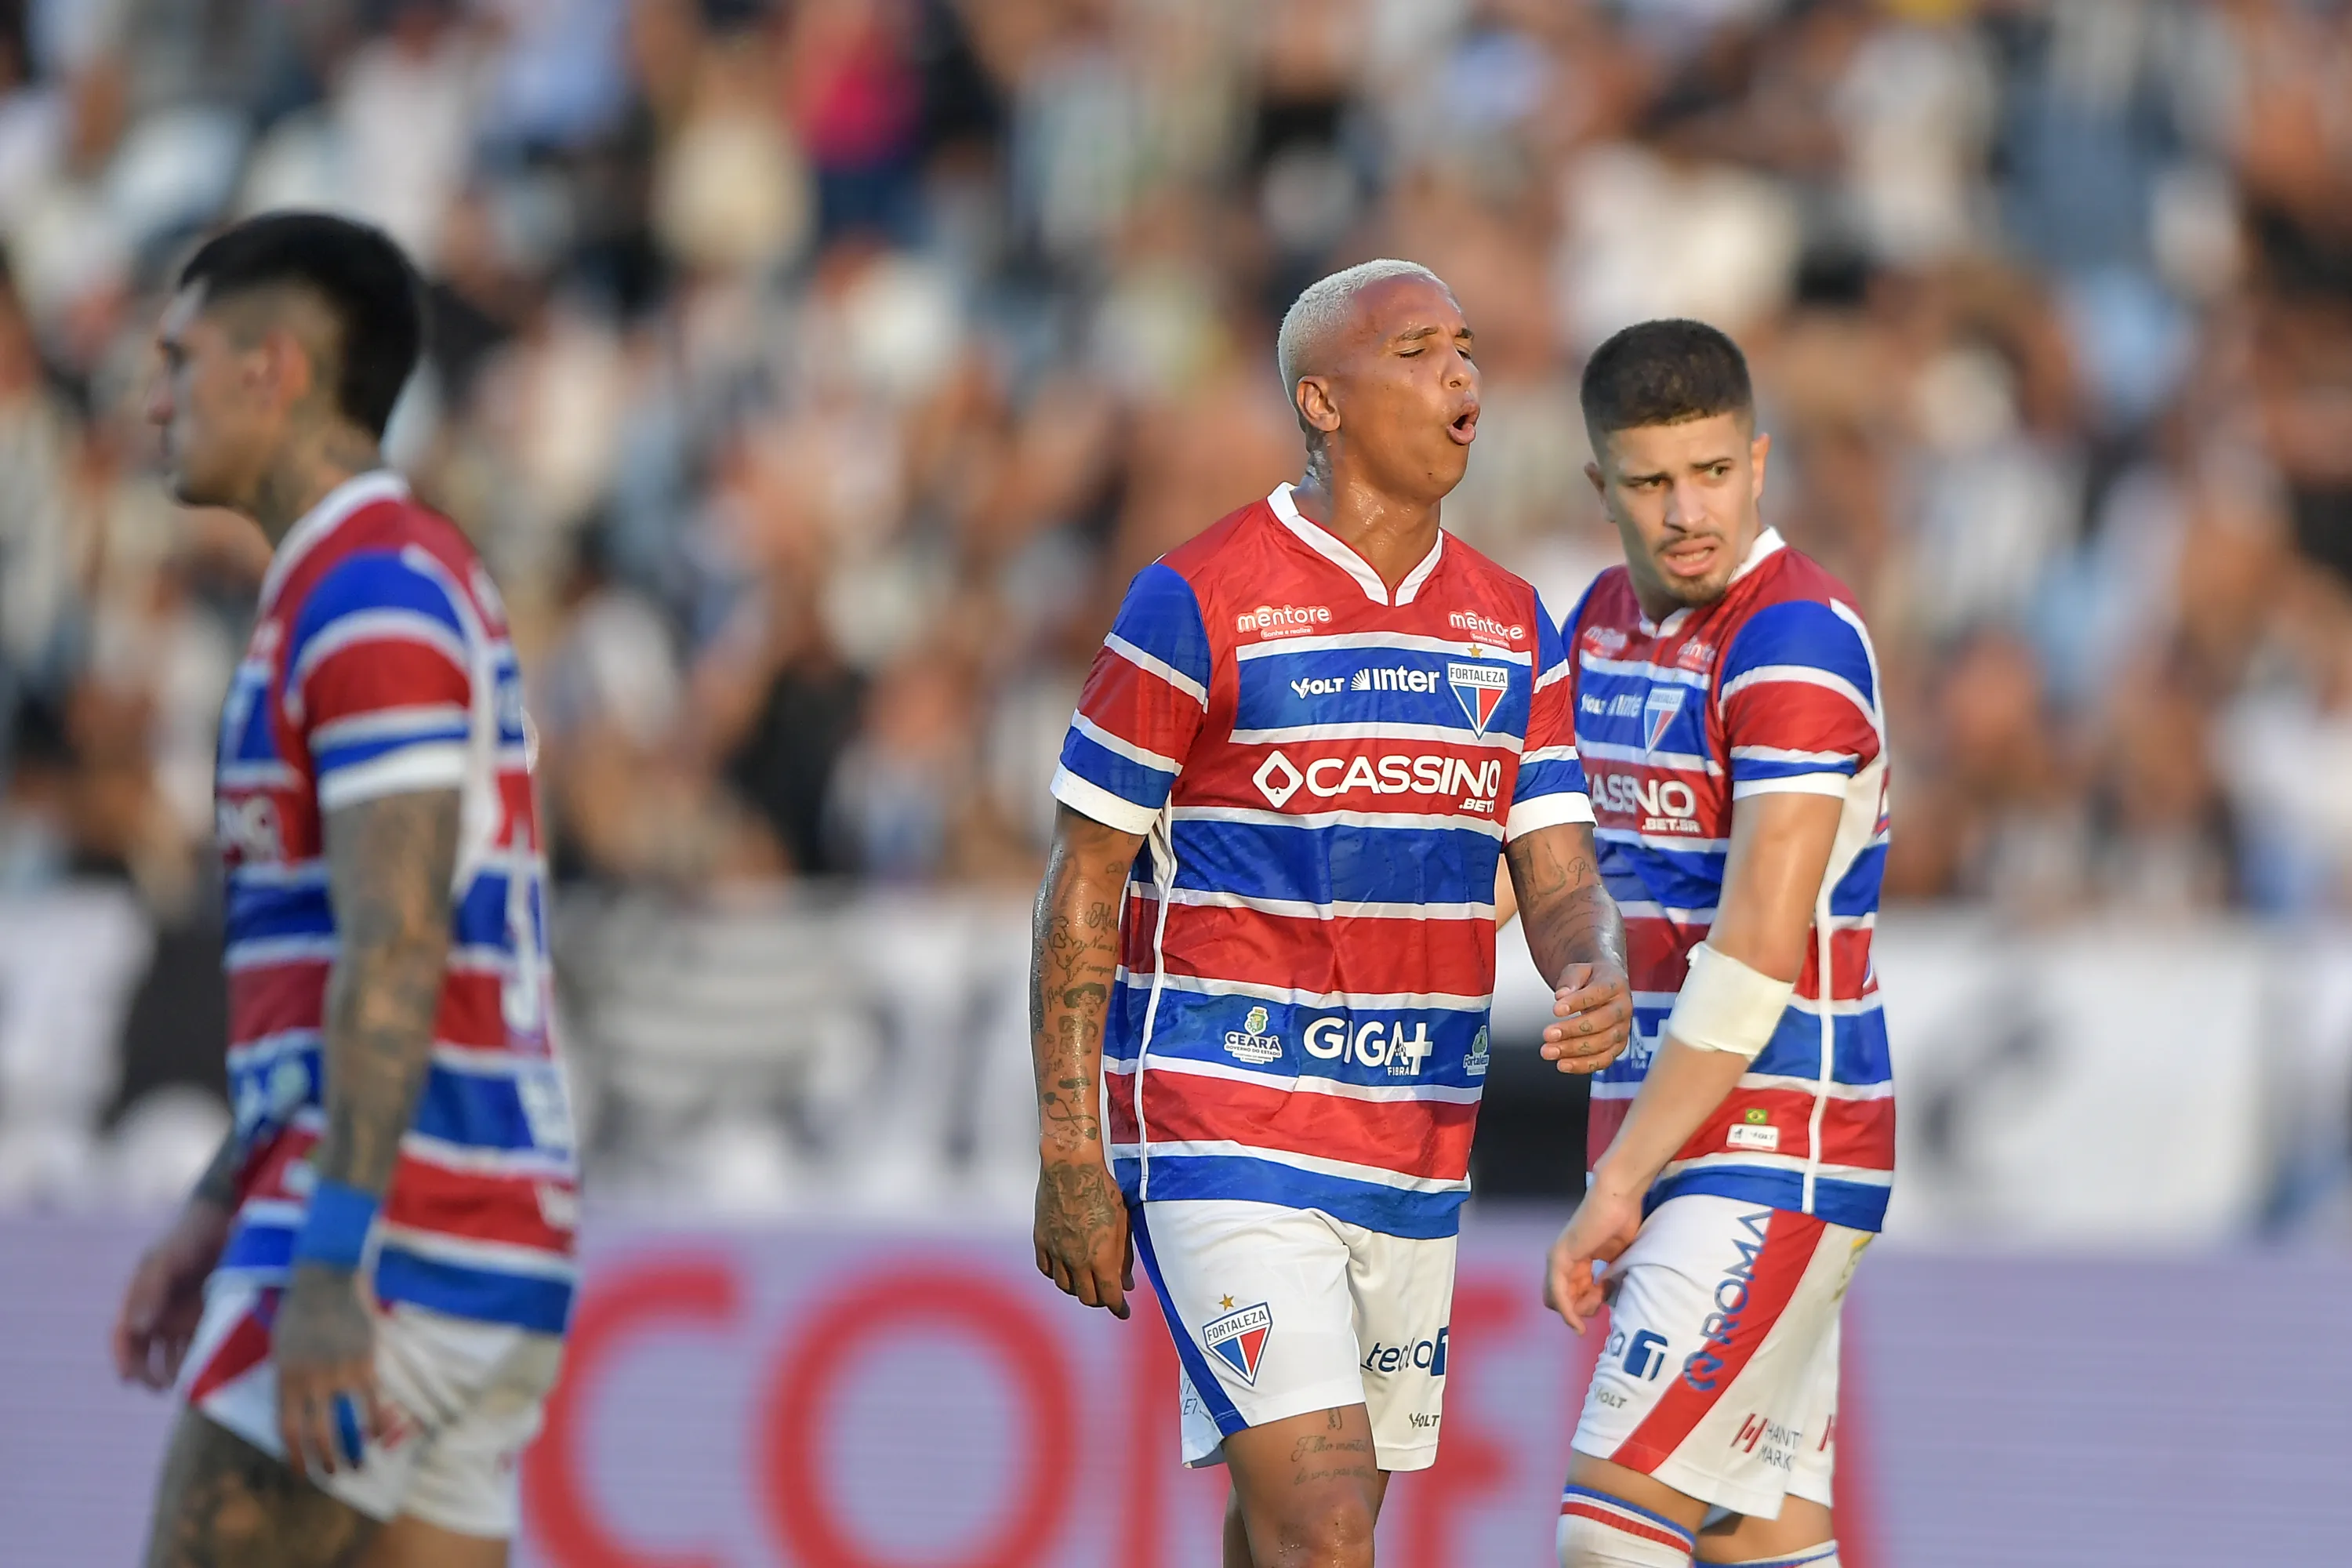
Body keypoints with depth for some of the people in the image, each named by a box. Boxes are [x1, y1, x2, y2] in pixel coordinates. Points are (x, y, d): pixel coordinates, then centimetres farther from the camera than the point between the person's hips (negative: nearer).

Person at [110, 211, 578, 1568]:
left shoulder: (371, 595, -11)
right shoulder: (425, 578, 21)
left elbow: (395, 956, -20)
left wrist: (327, 1264, -24)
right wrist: (222, 1206, 27)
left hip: (397, 1240, -10)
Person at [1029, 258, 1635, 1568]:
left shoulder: (1514, 628, 10)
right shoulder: (1199, 602, -8)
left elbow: (1561, 881, 7)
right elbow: (1083, 887, -4)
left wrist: (1600, 982, -18)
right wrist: (1070, 1154, -8)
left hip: (1419, 1153, 6)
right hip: (1225, 1138, -6)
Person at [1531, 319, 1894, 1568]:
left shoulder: (1794, 638, -16)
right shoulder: (1603, 621, 12)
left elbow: (1760, 949, -22)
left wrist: (1617, 1185, -21)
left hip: (1778, 1141, -9)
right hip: (1670, 1131, 9)